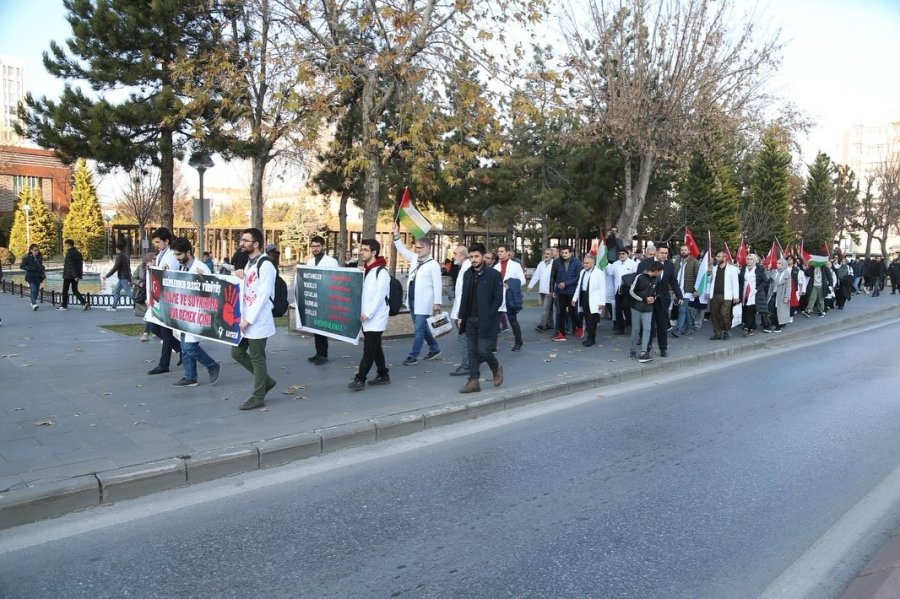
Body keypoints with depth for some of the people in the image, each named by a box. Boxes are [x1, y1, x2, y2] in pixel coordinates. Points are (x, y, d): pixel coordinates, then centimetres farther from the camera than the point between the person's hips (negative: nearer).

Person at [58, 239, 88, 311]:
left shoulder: (69, 254, -15)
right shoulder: (78, 253, 9)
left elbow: (72, 265, -21)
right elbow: (80, 265, 13)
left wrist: (75, 275, -22)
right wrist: (79, 275, 16)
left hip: (68, 275, -7)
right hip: (76, 276, 7)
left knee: (65, 290, 6)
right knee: (75, 290, 11)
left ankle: (64, 305, 14)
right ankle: (85, 303, -4)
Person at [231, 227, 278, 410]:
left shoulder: (265, 266, -15)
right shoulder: (248, 264, 14)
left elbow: (263, 296, -19)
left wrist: (249, 320, -18)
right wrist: (241, 279, 1)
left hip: (258, 321, -9)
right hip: (246, 319, 9)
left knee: (257, 358, 0)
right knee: (237, 352, 13)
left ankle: (258, 397, 12)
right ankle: (266, 380, 26)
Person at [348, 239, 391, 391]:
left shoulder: (382, 272, -12)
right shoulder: (365, 271, 15)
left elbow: (380, 296, -18)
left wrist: (368, 314, -20)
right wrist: (361, 312, 7)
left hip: (376, 318, -8)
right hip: (366, 317, 8)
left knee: (369, 350, -7)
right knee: (375, 348, 14)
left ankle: (360, 379, -4)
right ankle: (383, 375, 23)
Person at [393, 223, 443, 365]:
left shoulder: (433, 265, -13)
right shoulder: (414, 258, 9)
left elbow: (437, 285, -14)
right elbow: (403, 250, 18)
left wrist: (437, 302, -16)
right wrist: (396, 235, 5)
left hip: (423, 302, -8)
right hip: (412, 300, 8)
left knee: (419, 329, -3)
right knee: (421, 327, 18)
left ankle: (413, 356, 3)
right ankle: (434, 348, 33)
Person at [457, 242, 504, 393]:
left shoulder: (493, 274, -7)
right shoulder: (467, 274, 10)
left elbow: (498, 299, -9)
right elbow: (464, 297, 14)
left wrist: (488, 316, -14)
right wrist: (461, 316, 8)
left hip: (486, 321, -5)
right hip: (470, 320, 5)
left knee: (483, 350, -8)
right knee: (473, 352, 6)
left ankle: (496, 369, 21)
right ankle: (473, 381, 11)